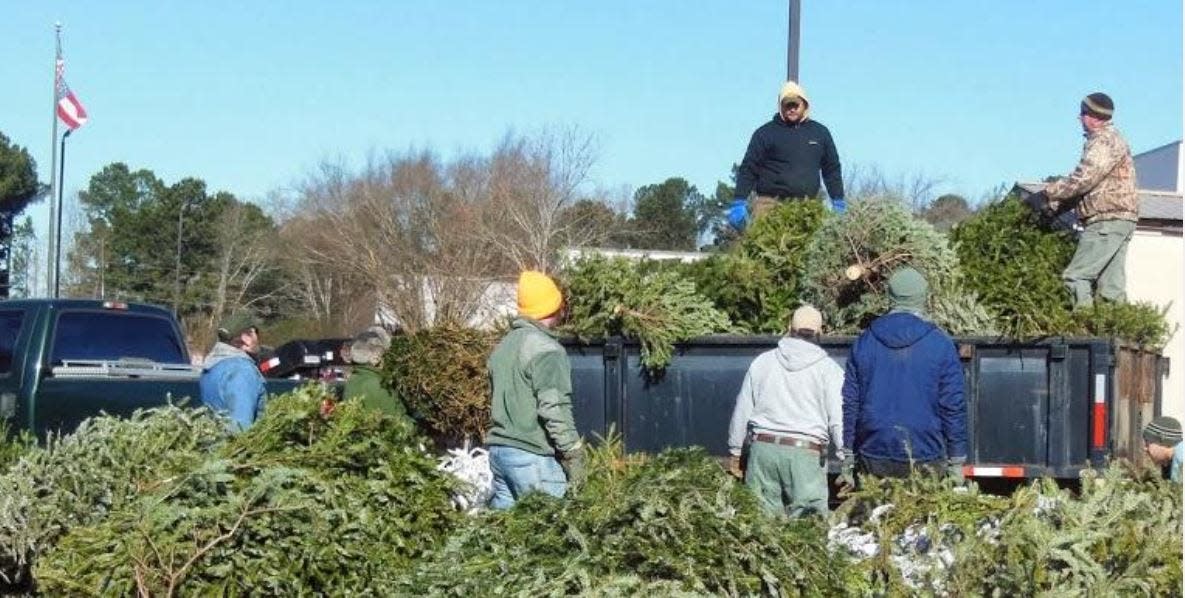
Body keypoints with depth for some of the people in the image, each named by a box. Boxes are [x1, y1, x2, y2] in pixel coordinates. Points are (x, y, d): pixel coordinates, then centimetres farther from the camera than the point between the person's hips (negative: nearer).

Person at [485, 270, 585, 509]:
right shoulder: (545, 350, -13)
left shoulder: (504, 345, 15)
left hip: (498, 449, 9)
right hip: (532, 456, -9)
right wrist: (574, 454, -14)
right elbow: (555, 408, -19)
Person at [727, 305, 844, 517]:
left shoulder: (762, 362, 10)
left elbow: (742, 410, 14)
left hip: (763, 449, 3)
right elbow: (838, 420, -4)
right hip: (806, 453, -3)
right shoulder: (828, 369, 1)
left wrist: (734, 452, 22)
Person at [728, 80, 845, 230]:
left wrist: (838, 202, 14)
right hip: (770, 204, -3)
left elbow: (832, 169, 21)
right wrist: (739, 203, -8)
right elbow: (748, 169, 2)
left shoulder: (820, 132, 15)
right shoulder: (765, 132, 5)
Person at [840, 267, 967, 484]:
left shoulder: (864, 342, 7)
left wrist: (847, 462, 13)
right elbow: (953, 406, -2)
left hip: (874, 459, 3)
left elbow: (849, 403, 8)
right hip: (924, 457, -2)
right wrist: (956, 464, 4)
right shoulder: (940, 345, -1)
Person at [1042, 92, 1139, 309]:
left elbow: (1082, 180, -20)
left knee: (1077, 276, -12)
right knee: (1111, 284, 8)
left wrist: (1050, 192, -7)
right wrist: (1058, 200, 11)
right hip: (1119, 220, 10)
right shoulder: (1108, 138, 20)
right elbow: (1086, 179, 21)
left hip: (1108, 221, -10)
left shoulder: (1105, 141, -13)